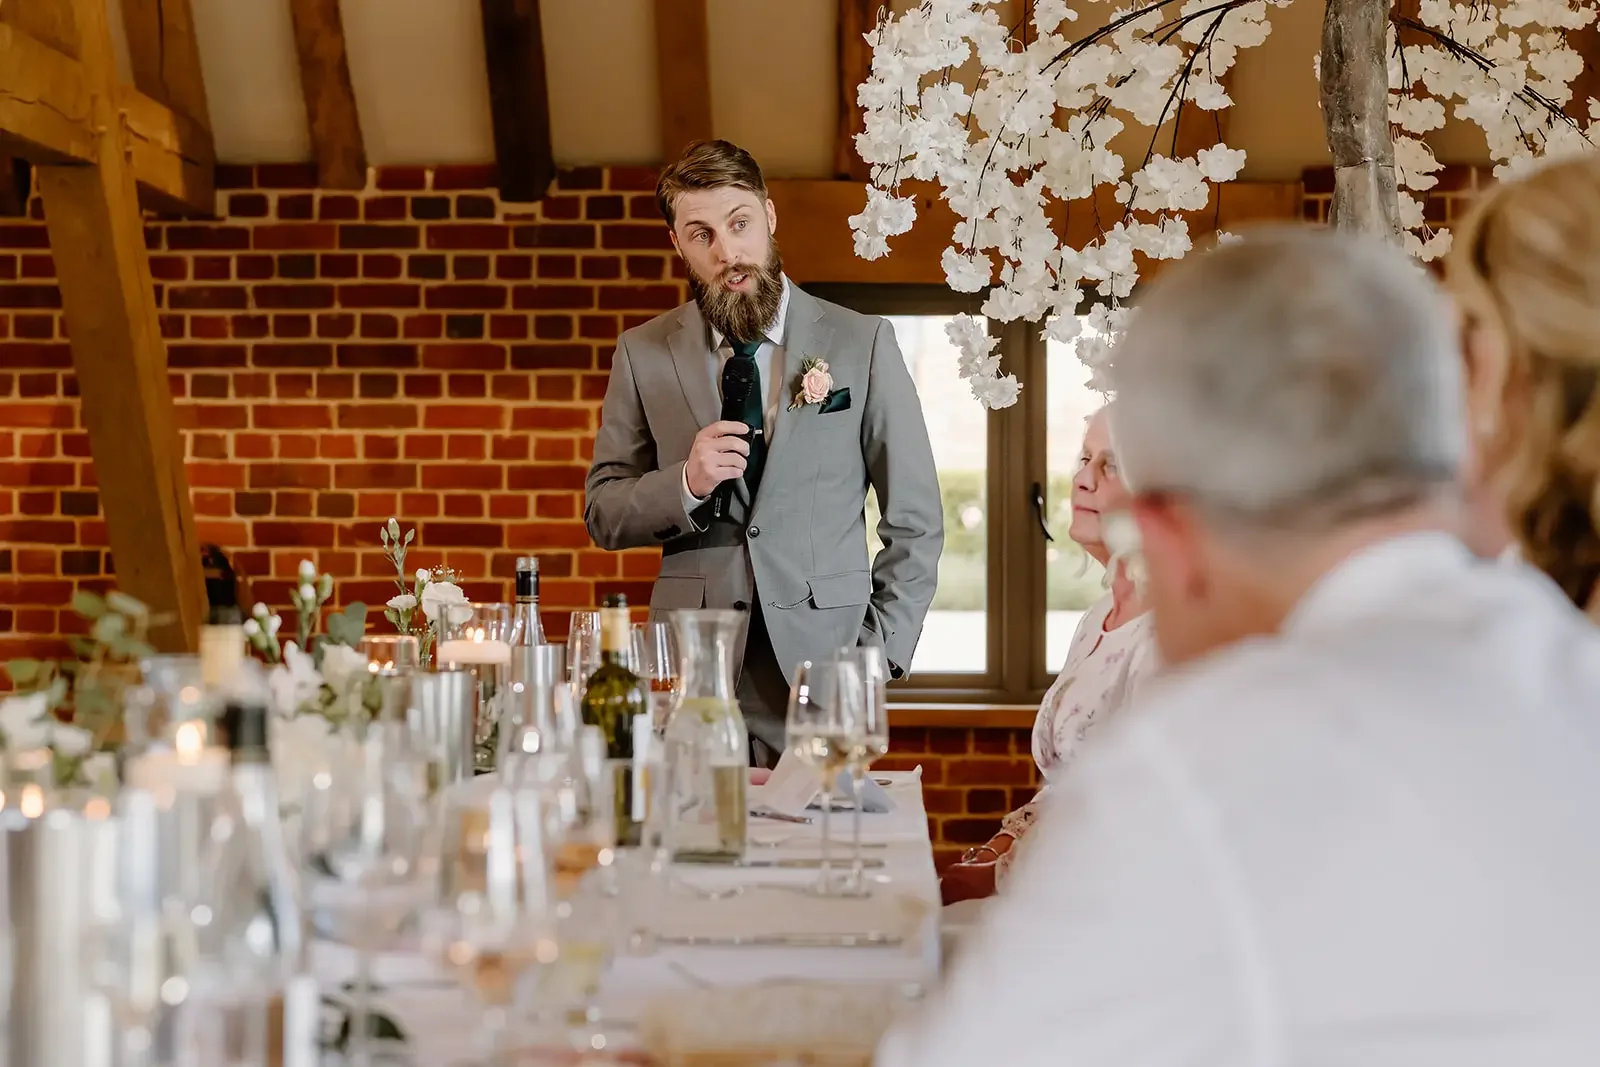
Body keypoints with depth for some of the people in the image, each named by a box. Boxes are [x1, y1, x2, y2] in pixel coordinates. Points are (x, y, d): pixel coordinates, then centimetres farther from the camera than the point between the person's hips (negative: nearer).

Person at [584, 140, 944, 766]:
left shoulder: (862, 343, 3)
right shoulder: (644, 354, 7)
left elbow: (916, 522, 5)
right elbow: (602, 513, 10)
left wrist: (877, 656, -4)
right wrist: (685, 484, -10)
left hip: (824, 663, -1)